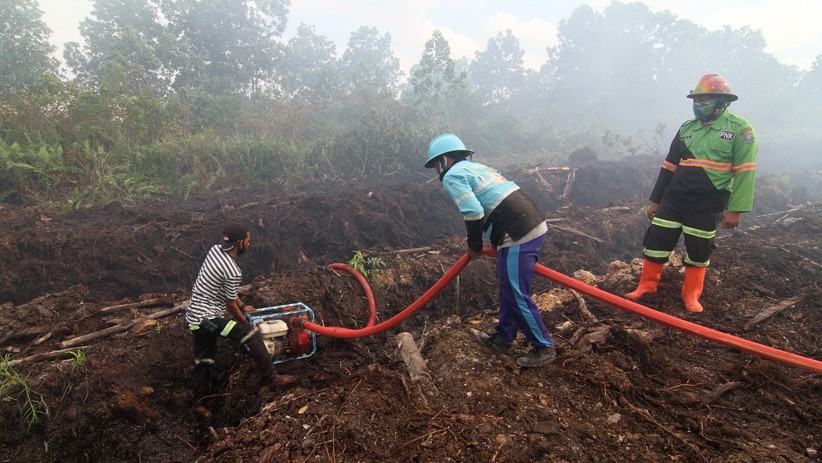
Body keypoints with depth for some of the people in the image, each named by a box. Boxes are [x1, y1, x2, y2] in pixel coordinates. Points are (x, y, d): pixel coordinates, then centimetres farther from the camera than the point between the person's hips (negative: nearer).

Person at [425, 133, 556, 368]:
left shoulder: (453, 175, -3)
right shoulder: (478, 167, 24)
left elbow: (473, 213, -15)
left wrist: (474, 246, 1)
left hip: (518, 234, -10)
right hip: (534, 224, 10)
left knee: (517, 295, 3)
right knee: (509, 289, 20)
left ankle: (544, 348, 17)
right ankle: (503, 339, 35)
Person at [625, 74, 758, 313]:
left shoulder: (739, 129, -5)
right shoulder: (686, 129, 9)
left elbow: (745, 172, -9)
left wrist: (735, 209, -14)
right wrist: (655, 201, 12)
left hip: (708, 203, -4)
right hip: (674, 197, 4)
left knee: (698, 248, 6)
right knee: (657, 238, 0)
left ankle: (691, 295, 23)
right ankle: (646, 285, 14)